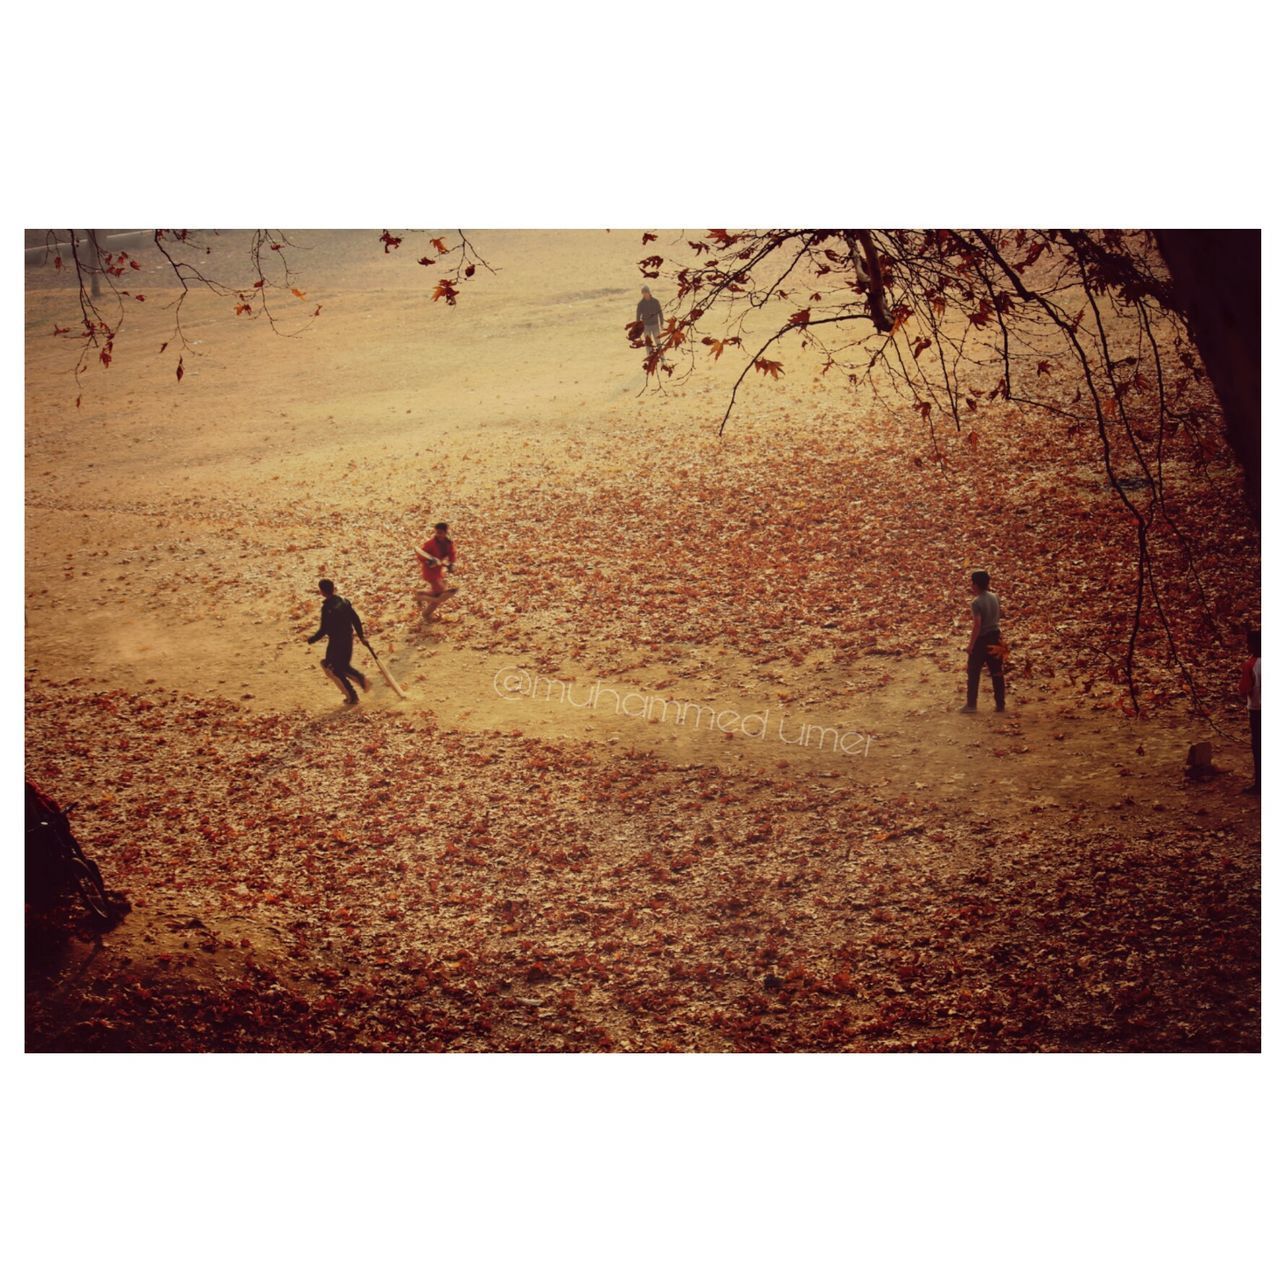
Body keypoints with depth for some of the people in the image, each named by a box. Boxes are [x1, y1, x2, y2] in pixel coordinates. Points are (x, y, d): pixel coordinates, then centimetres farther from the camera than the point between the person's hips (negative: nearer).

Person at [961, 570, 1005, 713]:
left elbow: (977, 625, -21)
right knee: (997, 672, 11)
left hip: (982, 639, -7)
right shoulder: (994, 597, 3)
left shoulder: (977, 602, -19)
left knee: (974, 673, 5)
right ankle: (1000, 704, 14)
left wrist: (971, 644, -17)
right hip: (994, 637, 7)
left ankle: (971, 705, 8)